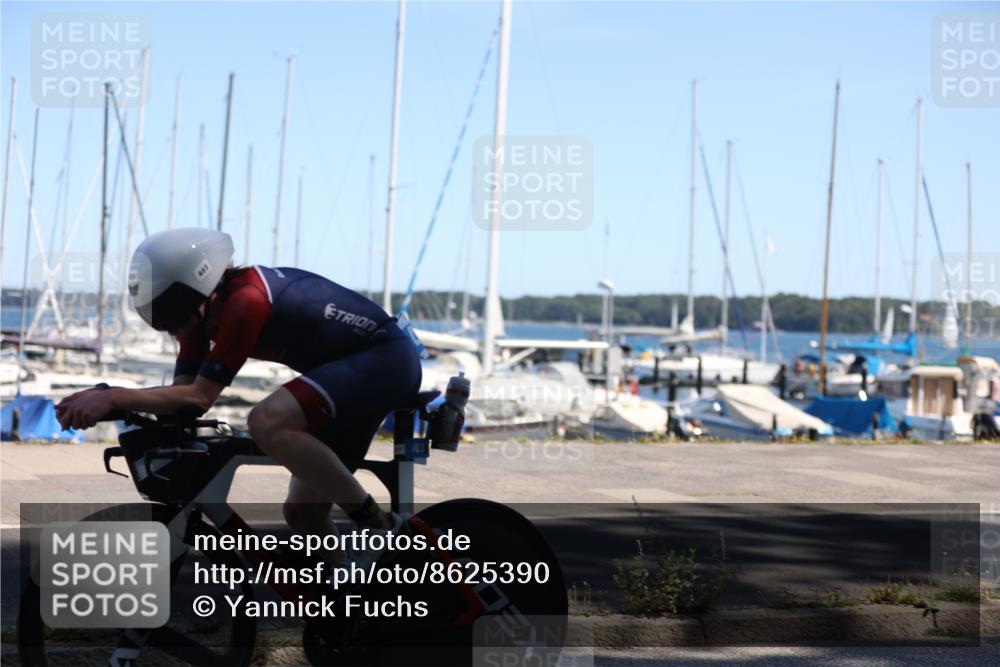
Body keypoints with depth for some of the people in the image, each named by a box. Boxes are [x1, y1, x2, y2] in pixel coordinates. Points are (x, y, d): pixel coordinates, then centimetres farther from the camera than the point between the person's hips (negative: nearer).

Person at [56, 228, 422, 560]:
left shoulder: (245, 300, -26)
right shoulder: (202, 308, 1)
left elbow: (200, 396, -27)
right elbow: (182, 394, -2)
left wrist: (112, 397, -28)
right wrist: (102, 397, -14)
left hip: (386, 358, -10)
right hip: (351, 369, 10)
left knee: (267, 421, -30)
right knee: (302, 512, 7)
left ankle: (382, 529, -18)